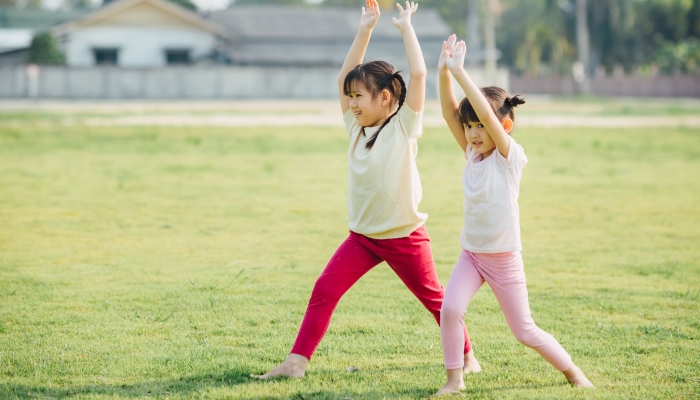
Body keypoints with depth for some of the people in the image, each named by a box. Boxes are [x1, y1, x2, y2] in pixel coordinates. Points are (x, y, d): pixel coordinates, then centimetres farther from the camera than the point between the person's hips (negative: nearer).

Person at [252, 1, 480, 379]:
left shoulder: (404, 125, -11)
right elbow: (344, 77, 5)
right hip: (362, 235, 5)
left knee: (433, 298, 10)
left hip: (404, 237, -5)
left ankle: (467, 354, 29)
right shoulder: (357, 127, 5)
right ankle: (296, 361, -8)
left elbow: (418, 74, -21)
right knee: (324, 291, -8)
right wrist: (364, 31, 3)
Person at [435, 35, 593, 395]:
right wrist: (443, 72, -20)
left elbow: (486, 113, -27)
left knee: (525, 331, 4)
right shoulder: (472, 154, 3)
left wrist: (459, 72, -30)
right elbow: (450, 113, -7)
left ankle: (573, 373, 25)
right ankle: (454, 379, -7)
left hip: (503, 258, -5)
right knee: (450, 309, -20)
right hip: (471, 253, 5)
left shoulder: (511, 156, -14)